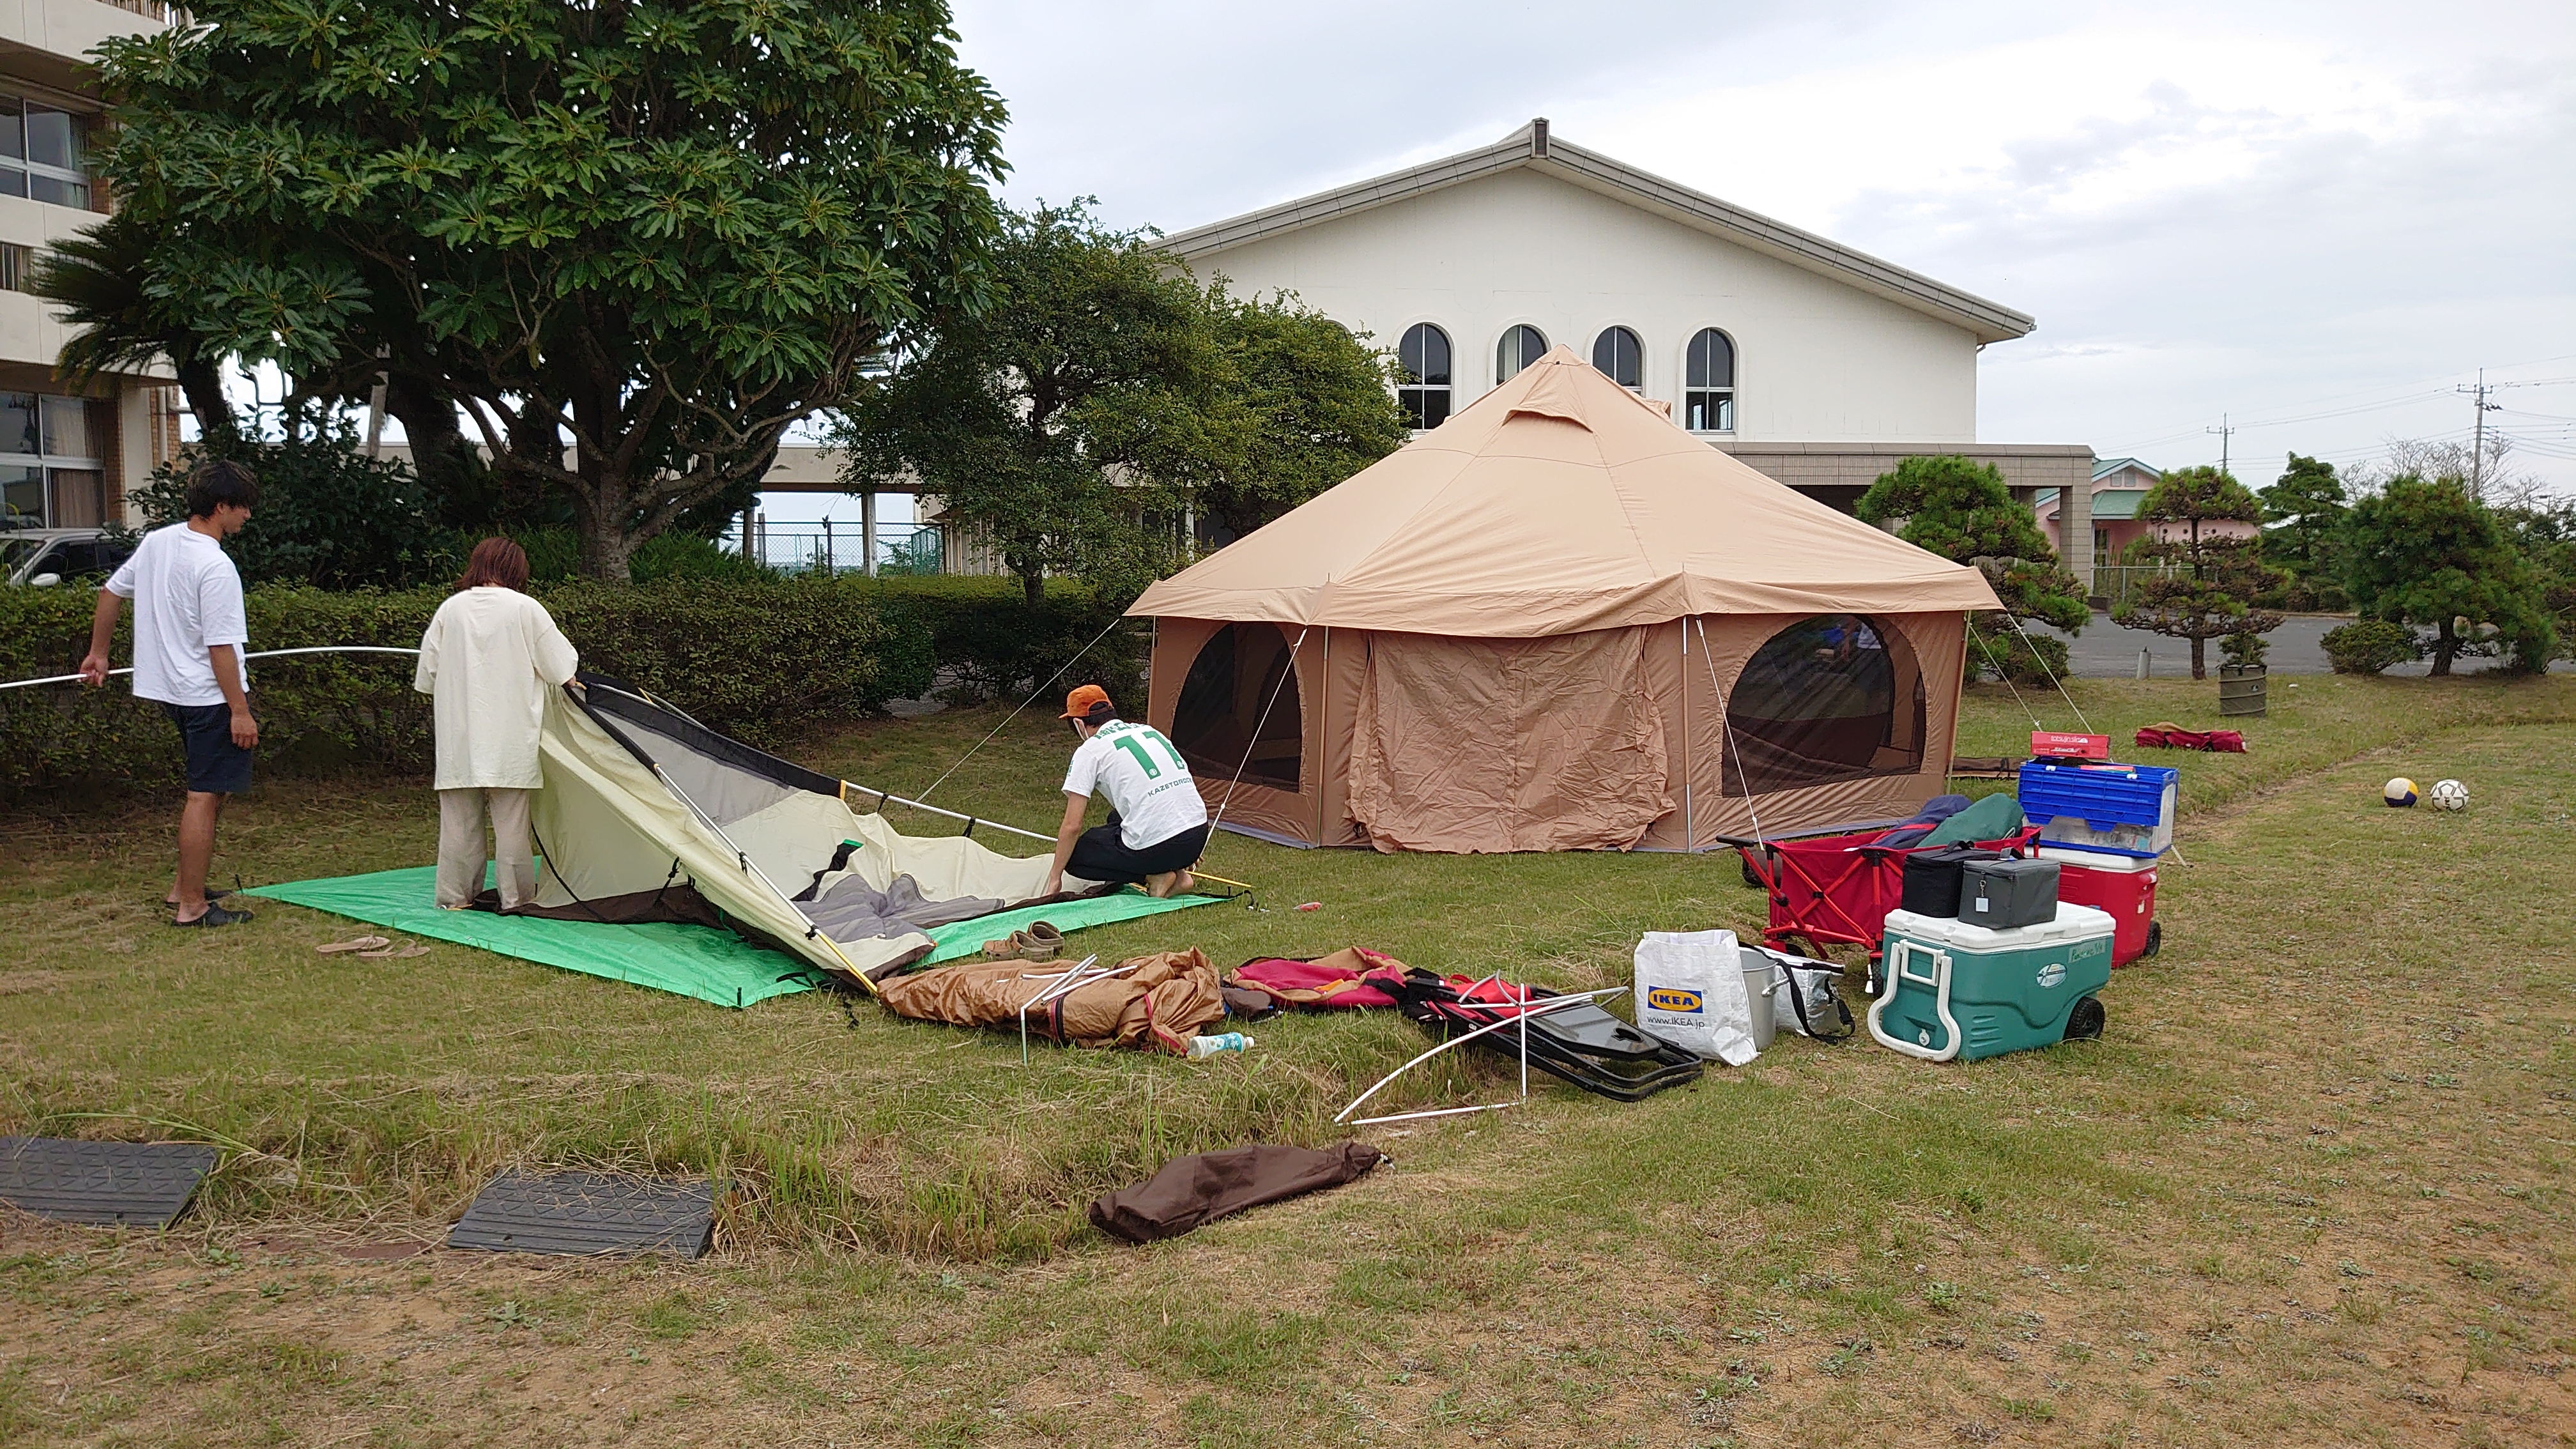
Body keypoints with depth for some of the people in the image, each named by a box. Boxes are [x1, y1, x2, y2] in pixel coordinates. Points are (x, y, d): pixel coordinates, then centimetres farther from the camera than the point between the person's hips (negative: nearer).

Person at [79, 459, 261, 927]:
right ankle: (192, 907, 1)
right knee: (205, 796, -4)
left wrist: (99, 652, 31)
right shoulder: (216, 566, -20)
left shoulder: (156, 542, 7)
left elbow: (111, 592, 19)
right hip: (210, 695, -9)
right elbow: (220, 647, -22)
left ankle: (184, 887, 25)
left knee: (215, 788, 20)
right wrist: (240, 710, -18)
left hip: (170, 688, 9)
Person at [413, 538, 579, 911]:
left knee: (459, 817, 9)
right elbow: (563, 666, -1)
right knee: (511, 819, 3)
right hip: (510, 739, -3)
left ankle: (456, 896, 15)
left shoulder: (449, 609, 4)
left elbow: (427, 673, 10)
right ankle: (516, 897, 8)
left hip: (458, 738, 3)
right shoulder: (525, 609, -5)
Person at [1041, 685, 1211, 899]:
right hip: (1198, 836, 7)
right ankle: (1178, 873, 14)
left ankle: (1153, 876, -1)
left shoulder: (1089, 750, 0)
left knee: (1073, 856, 15)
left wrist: (1055, 877, 9)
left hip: (1154, 847, -7)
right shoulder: (1149, 730, 19)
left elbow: (1072, 827, -3)